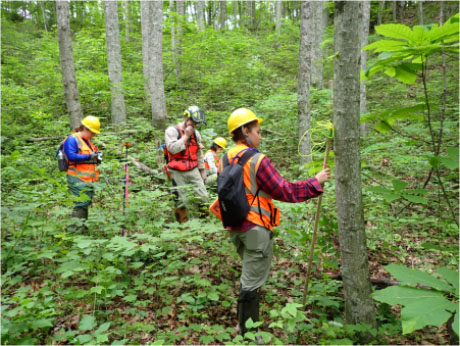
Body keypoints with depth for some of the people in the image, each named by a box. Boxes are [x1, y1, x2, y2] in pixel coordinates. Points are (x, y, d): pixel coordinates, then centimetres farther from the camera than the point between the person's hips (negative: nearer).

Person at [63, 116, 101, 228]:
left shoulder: (88, 141, 21)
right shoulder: (72, 140, -7)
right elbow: (71, 156, -20)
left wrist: (97, 155, 8)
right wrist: (89, 156, -19)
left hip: (88, 180, 9)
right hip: (78, 179, -9)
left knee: (87, 203, 12)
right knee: (81, 204, -14)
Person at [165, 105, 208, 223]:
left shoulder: (196, 133, 13)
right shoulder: (172, 131, -4)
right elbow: (172, 148, -20)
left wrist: (202, 170, 21)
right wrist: (186, 136, -14)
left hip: (193, 170, 5)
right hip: (178, 172, -5)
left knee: (203, 197, 1)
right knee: (184, 201, -1)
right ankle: (183, 222, 15)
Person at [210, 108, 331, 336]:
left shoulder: (224, 160, 5)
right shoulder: (257, 161, -18)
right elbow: (285, 192, -16)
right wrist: (316, 181, -7)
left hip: (234, 227, 8)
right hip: (256, 229, -8)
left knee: (249, 273, 26)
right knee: (252, 282, 4)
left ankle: (247, 324, 40)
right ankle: (246, 332, 17)